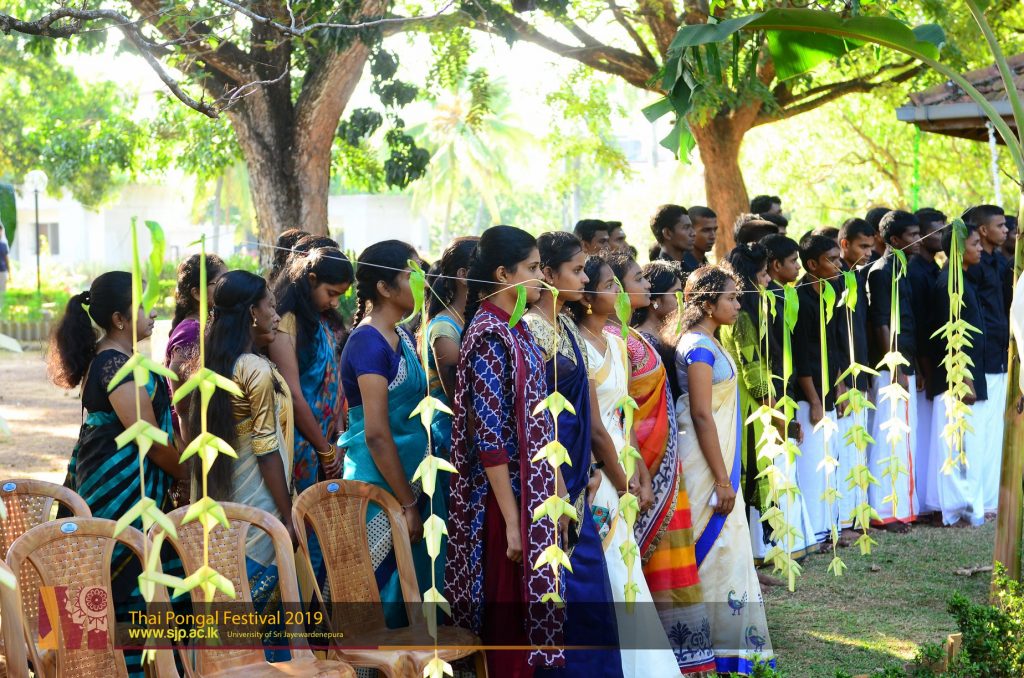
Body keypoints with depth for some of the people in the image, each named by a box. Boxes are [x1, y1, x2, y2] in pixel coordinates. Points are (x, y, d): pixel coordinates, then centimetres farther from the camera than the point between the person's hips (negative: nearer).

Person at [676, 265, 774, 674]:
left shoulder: (708, 344, 12)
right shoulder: (700, 347, -17)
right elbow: (702, 416, -21)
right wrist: (722, 479, -21)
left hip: (718, 460, 10)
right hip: (707, 464, -10)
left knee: (725, 548, 13)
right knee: (714, 548, -4)